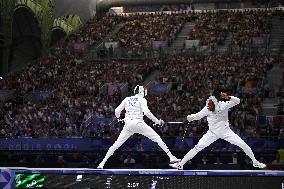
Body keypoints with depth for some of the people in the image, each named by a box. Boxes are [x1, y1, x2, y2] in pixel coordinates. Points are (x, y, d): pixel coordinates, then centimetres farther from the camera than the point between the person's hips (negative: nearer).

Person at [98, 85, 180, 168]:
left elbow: (117, 111, 10)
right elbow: (146, 112, -16)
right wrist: (157, 121, -10)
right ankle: (171, 157, -6)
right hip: (138, 123, -4)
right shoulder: (142, 100, 0)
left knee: (117, 144, 11)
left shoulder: (127, 99, 12)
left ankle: (102, 163, 4)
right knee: (157, 138, 1)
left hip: (128, 124, 4)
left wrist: (119, 117, 32)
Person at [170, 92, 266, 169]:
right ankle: (180, 164, -5)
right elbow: (197, 116, -21)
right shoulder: (207, 109, -18)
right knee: (198, 147, -10)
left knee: (243, 145, -6)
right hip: (213, 133, 0)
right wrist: (190, 117, -42)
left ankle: (255, 162, 15)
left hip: (226, 131, 0)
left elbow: (237, 101, -32)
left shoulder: (223, 105, -23)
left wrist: (228, 97, -52)